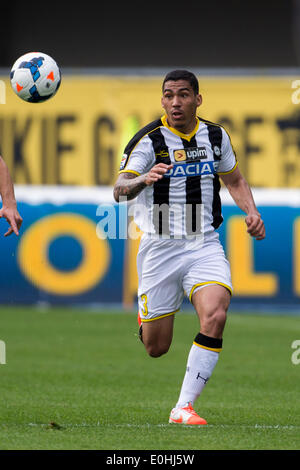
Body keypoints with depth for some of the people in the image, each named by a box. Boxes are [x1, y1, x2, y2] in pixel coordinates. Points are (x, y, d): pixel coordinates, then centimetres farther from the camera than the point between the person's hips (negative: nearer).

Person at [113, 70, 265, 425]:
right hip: (160, 247, -2)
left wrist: (251, 212, 4)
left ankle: (184, 407, -18)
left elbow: (234, 180, 22)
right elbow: (119, 190, -21)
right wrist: (143, 180, -42)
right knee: (156, 348, 2)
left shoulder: (215, 136, 5)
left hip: (205, 246, 3)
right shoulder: (148, 140, -9)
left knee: (215, 316, -24)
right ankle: (144, 315, 42)